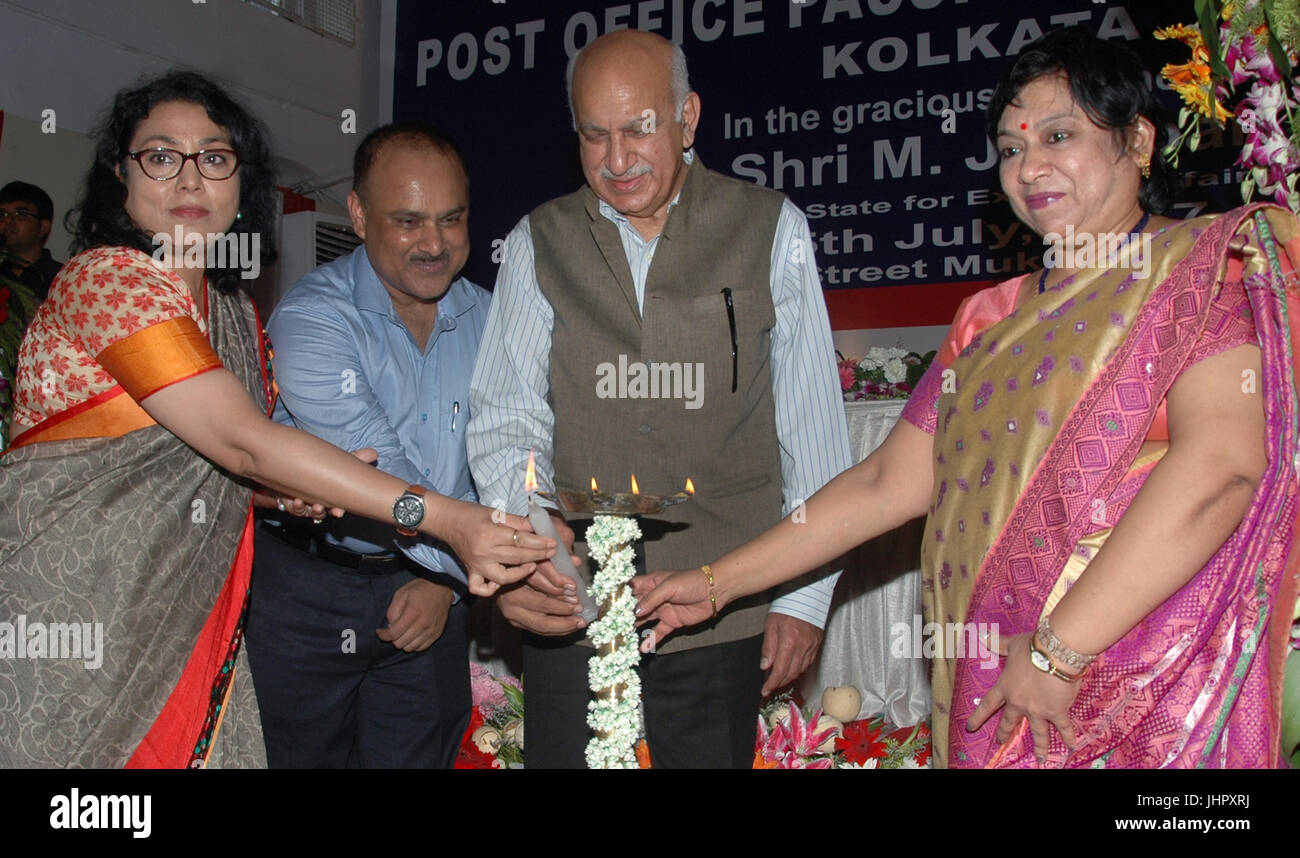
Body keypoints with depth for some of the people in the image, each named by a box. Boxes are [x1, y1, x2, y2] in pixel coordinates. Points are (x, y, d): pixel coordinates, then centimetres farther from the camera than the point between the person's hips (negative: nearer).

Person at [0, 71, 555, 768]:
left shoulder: (234, 313, 11)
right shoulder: (107, 277, -15)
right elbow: (243, 443, -23)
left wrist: (297, 487, -4)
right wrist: (437, 515, -26)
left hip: (182, 626, 7)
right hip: (62, 618, -7)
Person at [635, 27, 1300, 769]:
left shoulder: (1206, 271, -4)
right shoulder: (994, 321, 13)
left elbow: (1221, 462, -20)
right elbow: (887, 484, 12)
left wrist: (1057, 650, -22)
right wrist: (715, 584, 10)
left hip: (1148, 695, -5)